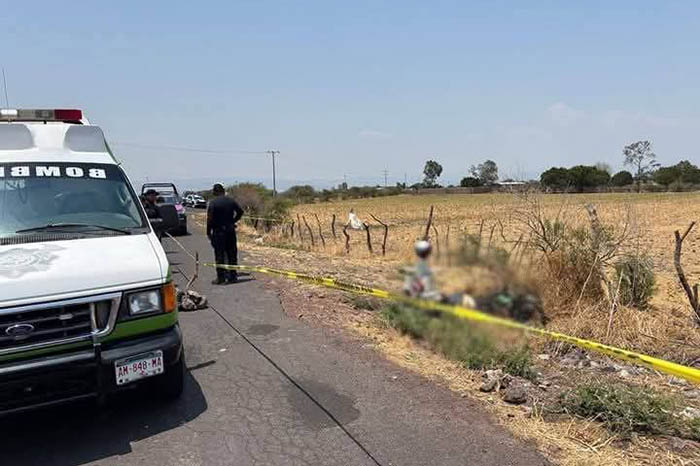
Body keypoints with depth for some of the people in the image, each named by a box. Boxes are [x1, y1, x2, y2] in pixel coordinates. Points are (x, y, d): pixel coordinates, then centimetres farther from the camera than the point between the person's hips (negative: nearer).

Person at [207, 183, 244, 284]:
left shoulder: (212, 203, -10)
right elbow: (240, 211, 11)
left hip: (218, 231, -4)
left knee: (219, 255, 1)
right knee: (232, 254, 11)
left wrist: (208, 232, -6)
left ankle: (221, 277, 3)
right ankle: (233, 276, 16)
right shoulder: (231, 200, 3)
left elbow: (210, 219, -13)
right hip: (230, 230, 4)